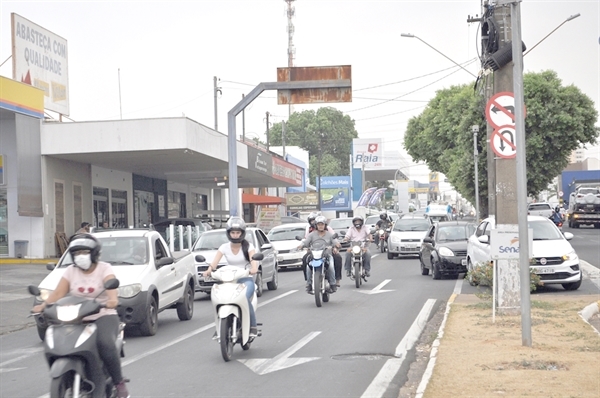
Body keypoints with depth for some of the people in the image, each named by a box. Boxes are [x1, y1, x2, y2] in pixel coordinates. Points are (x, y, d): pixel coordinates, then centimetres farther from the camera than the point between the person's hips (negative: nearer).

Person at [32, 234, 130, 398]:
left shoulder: (104, 269, 2)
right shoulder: (71, 271, 12)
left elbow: (112, 289, -18)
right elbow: (58, 293, 0)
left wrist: (112, 300, -41)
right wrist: (43, 305, -19)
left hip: (104, 316, -3)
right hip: (78, 320, 3)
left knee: (105, 343, -33)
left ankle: (119, 382, -15)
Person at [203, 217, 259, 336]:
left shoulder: (248, 246, 2)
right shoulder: (224, 247, 7)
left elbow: (254, 259, -17)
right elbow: (215, 261, -9)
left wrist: (254, 268, -40)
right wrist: (209, 270, -31)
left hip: (245, 279, -3)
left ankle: (253, 327, -17)